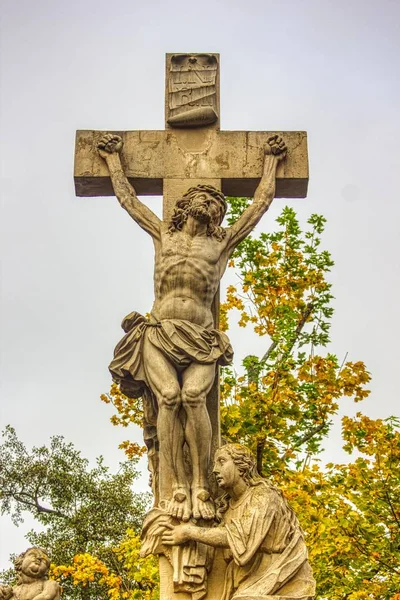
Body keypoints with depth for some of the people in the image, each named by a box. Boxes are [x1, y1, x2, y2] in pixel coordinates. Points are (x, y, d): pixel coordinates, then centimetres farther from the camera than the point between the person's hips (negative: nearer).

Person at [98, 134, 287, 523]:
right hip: (159, 333, 1)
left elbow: (262, 201, 30)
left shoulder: (223, 242, 21)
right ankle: (176, 487, -24)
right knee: (169, 396, -25)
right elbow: (127, 197, 33)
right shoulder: (163, 234, 23)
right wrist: (112, 157, 43)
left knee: (193, 395, -27)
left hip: (201, 338, 0)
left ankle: (201, 488, -23)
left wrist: (271, 159, 41)